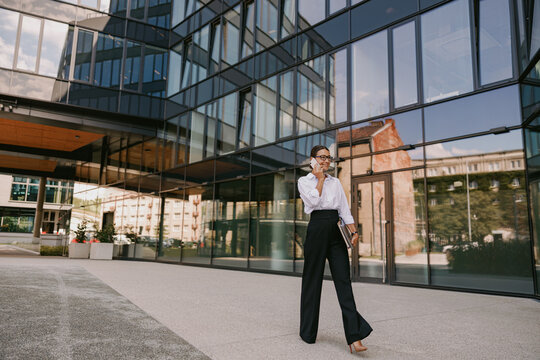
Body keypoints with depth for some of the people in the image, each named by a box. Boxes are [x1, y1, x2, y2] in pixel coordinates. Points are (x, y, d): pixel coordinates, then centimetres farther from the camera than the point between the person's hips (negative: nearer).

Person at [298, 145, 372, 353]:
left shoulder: (335, 182, 17)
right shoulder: (304, 181, 6)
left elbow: (345, 208, 10)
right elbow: (313, 200, -13)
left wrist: (354, 231, -2)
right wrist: (320, 178, -2)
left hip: (336, 230, 3)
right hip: (317, 229, -3)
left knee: (343, 280, -4)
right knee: (312, 280, 5)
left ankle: (354, 337, -7)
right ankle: (308, 332, 20)